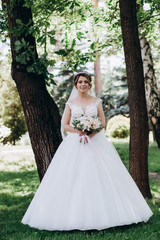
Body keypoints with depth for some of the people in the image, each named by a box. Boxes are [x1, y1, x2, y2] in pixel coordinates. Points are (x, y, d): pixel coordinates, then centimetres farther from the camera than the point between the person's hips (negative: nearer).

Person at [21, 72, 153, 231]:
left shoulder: (97, 102, 9)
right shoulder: (70, 103, 8)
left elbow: (103, 123, 5)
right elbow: (65, 125, 3)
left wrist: (91, 133, -12)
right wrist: (80, 131, -13)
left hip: (95, 142, 0)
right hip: (75, 144, 0)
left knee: (99, 176, -5)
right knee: (73, 179, -7)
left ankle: (100, 213, 2)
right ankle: (74, 215, -2)